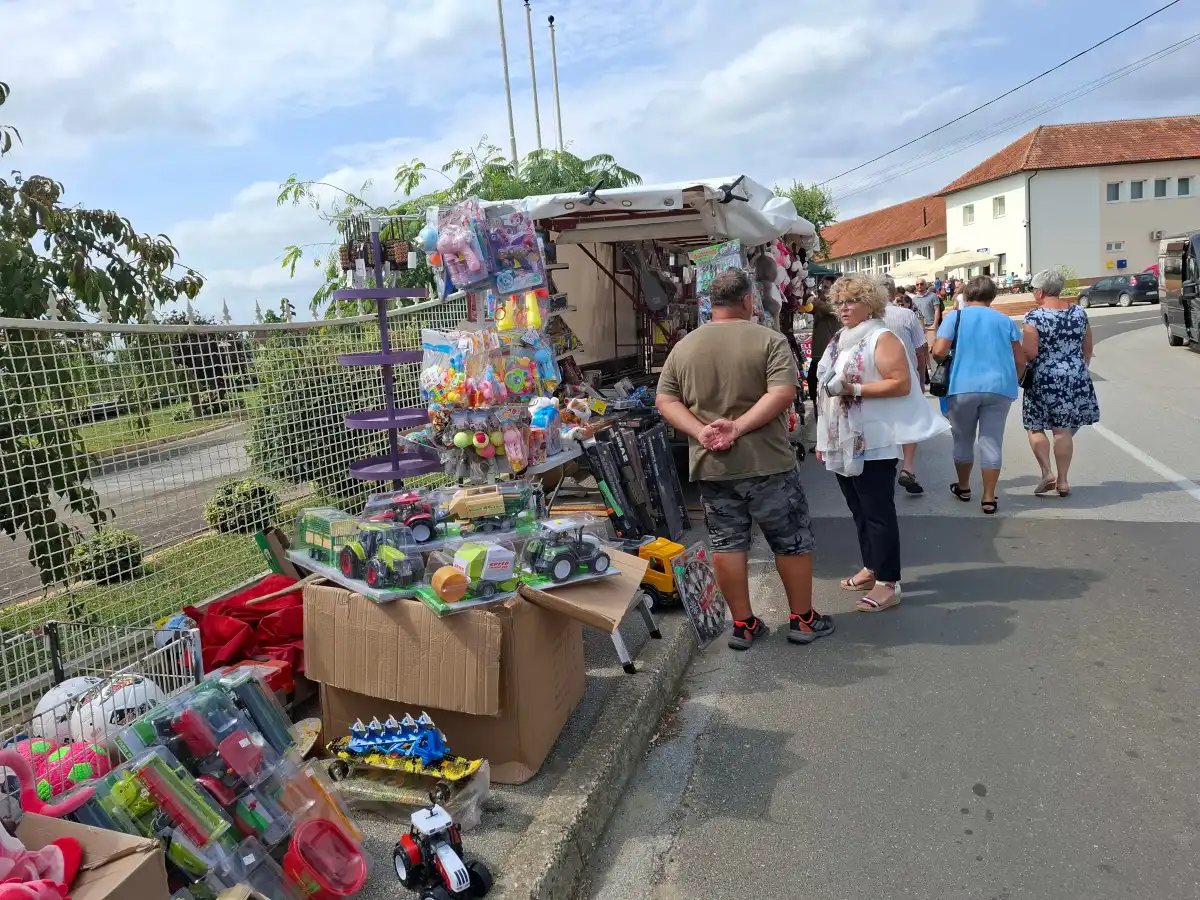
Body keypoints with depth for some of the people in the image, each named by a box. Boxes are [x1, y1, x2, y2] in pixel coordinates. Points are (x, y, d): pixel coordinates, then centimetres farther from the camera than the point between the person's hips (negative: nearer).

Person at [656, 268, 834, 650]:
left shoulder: (683, 347, 6)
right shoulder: (769, 340, -7)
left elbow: (665, 401, 2)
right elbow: (782, 393, -19)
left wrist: (701, 431, -8)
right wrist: (738, 427, -19)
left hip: (710, 465, 4)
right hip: (767, 463, -3)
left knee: (727, 544, 11)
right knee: (792, 542, 11)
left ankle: (743, 625, 19)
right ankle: (803, 619, 22)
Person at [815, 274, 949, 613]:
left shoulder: (881, 338, -9)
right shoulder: (839, 340, 16)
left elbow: (901, 384, -18)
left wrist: (854, 388, -23)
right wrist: (823, 438, 20)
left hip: (873, 443, -8)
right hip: (843, 442, 9)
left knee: (878, 512, -5)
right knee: (859, 510, 15)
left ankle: (888, 583, 2)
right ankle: (871, 568, 28)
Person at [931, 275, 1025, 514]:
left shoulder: (955, 317, 2)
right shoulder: (1005, 320, 10)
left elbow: (938, 352, -9)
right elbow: (1020, 360, 7)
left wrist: (947, 362, 13)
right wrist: (1013, 383, 22)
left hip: (963, 387, -1)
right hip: (999, 387, 2)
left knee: (963, 441, 15)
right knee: (992, 443, 5)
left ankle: (963, 488, 31)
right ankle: (989, 498, 9)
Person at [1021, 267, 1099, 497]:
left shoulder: (1034, 316, -11)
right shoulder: (1079, 312, 6)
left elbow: (1029, 353, -16)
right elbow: (1088, 349, 13)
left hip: (1044, 380, -5)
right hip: (1075, 378, 5)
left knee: (1035, 427, 10)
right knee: (1064, 430, 8)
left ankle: (1047, 473, -3)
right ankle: (1063, 480, 12)